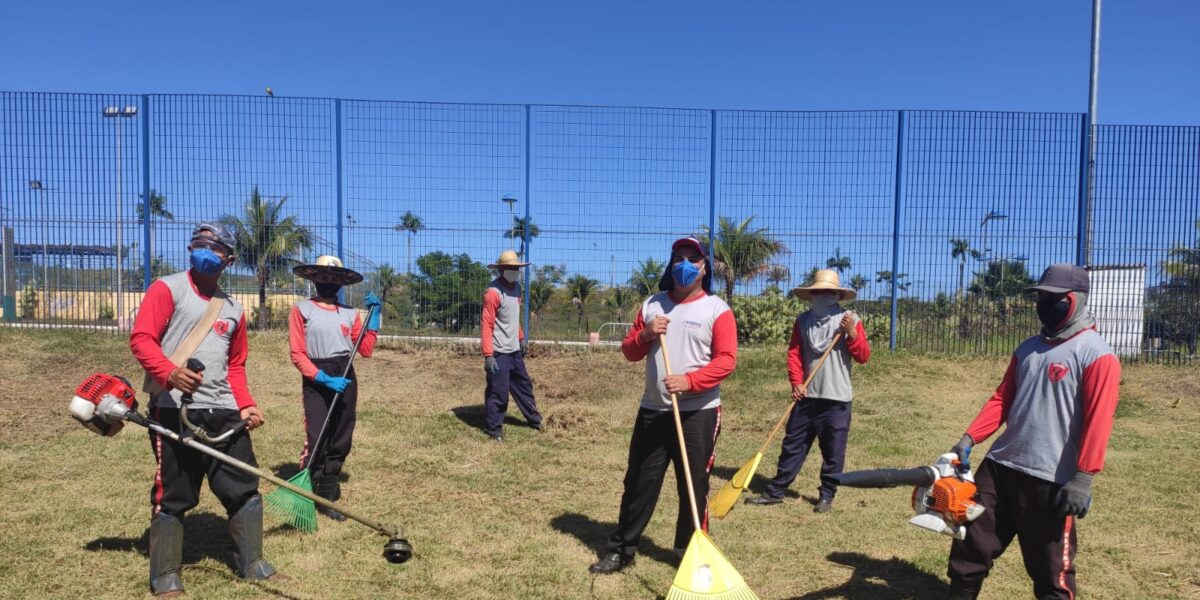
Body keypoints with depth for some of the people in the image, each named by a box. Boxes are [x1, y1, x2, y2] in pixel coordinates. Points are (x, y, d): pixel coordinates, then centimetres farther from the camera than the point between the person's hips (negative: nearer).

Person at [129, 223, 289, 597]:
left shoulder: (233, 309, 17)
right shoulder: (168, 289, 0)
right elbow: (141, 338, -11)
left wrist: (245, 405, 7)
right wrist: (169, 372, -29)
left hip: (223, 412, 6)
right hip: (174, 410, -5)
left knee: (245, 488, 8)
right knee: (172, 495, 1)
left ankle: (252, 564, 22)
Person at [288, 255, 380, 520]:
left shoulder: (350, 313, 9)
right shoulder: (301, 309, -2)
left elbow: (366, 350, 1)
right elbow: (297, 354, -7)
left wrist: (374, 315, -2)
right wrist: (324, 378, -17)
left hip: (346, 378, 4)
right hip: (316, 380, -4)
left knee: (340, 442, 8)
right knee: (316, 441, -10)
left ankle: (327, 499, 22)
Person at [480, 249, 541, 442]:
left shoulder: (516, 288, 9)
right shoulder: (493, 292, -17)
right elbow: (486, 325, -20)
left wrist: (522, 338, 22)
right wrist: (488, 355, -24)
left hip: (515, 350, 9)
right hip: (499, 353, -9)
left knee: (524, 385, 20)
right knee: (498, 392, -3)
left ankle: (534, 420, 34)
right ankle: (493, 429, 12)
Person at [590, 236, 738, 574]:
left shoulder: (717, 309, -3)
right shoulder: (652, 304, 10)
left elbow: (726, 360, -12)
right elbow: (629, 352, 12)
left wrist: (689, 381, -25)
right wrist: (645, 335, -10)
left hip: (698, 414, -3)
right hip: (652, 411, 4)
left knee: (694, 488, 6)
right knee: (638, 483, 10)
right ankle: (621, 549, 22)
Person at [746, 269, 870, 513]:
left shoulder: (850, 320, -1)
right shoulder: (803, 320, 7)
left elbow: (864, 356, -4)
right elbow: (794, 354, 5)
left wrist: (852, 334, -20)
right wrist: (796, 382, -8)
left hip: (837, 399, -3)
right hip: (807, 396, 3)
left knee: (833, 451, 5)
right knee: (792, 445, 9)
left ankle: (826, 496, 20)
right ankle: (775, 491, 17)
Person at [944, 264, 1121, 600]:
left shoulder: (1096, 354, -9)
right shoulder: (1027, 349, 14)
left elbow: (1098, 421, -16)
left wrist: (1083, 478, -21)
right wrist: (969, 439, 4)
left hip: (1051, 480, -7)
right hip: (1000, 465, 7)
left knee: (1051, 571, 4)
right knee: (971, 546, 12)